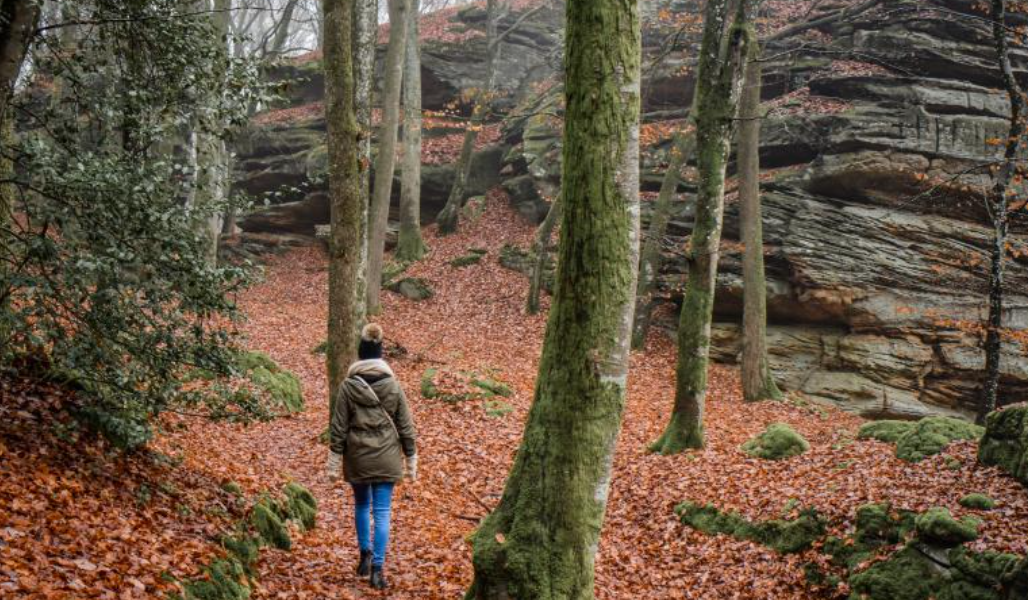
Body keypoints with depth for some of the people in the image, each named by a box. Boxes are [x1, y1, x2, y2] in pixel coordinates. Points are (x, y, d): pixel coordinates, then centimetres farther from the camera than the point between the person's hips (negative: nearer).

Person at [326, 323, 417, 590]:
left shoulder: (348, 386, -6)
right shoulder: (393, 386, -5)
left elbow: (338, 427, -4)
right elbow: (406, 427, 0)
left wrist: (334, 462, 3)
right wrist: (411, 460, 8)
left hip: (357, 457, 0)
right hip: (386, 458, 0)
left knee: (361, 505, 22)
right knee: (382, 511, 2)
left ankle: (365, 555, 24)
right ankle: (377, 568, -2)